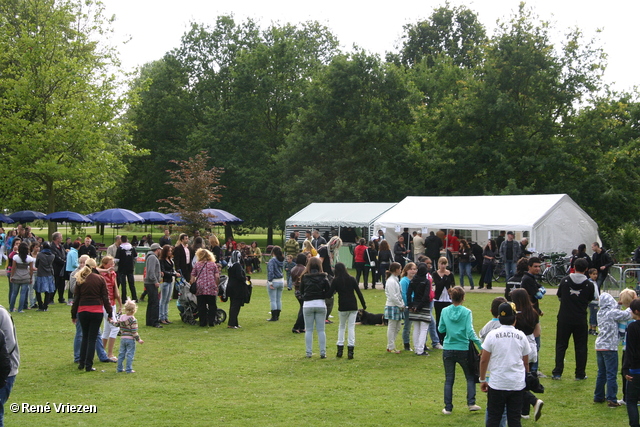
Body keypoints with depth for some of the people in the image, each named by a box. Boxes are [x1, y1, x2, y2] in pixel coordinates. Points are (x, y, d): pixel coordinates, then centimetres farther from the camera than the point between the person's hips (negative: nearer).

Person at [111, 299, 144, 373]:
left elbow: (116, 324, 15)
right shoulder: (133, 320, -16)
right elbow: (134, 331, -18)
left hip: (122, 338, 6)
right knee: (130, 354, -1)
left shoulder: (121, 317, 2)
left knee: (121, 353, 15)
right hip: (130, 339, -6)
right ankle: (128, 369, -1)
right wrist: (138, 339, -12)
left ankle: (119, 368, 21)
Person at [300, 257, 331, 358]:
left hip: (307, 305, 0)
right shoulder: (323, 277, -3)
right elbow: (328, 292, -6)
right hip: (320, 304, 0)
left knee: (309, 330, 8)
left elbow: (301, 292, 4)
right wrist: (322, 295, 10)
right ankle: (323, 353, 4)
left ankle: (309, 353, 7)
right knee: (321, 330, 5)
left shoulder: (304, 277, -2)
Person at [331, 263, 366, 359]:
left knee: (342, 326, 14)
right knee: (351, 327, 3)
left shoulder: (336, 281, -4)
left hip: (342, 307, -1)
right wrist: (364, 305, 9)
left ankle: (340, 349, 9)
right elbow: (359, 293, 2)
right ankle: (350, 349, -4)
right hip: (353, 306, 1)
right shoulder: (352, 279, 2)